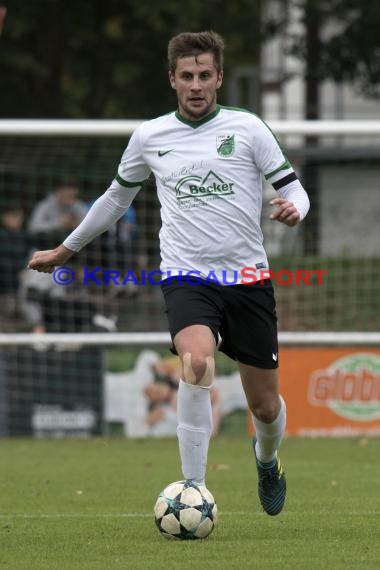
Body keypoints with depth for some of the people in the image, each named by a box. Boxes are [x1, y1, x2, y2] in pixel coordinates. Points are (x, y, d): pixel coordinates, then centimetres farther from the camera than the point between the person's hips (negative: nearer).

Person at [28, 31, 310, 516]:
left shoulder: (247, 128, 1)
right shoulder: (149, 136, 7)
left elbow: (292, 188, 3)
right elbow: (117, 197, 23)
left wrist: (292, 209, -21)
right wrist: (66, 249, 30)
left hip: (248, 278, 1)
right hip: (186, 277, -1)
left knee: (266, 407, 7)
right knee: (197, 363, -32)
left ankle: (266, 459, 45)